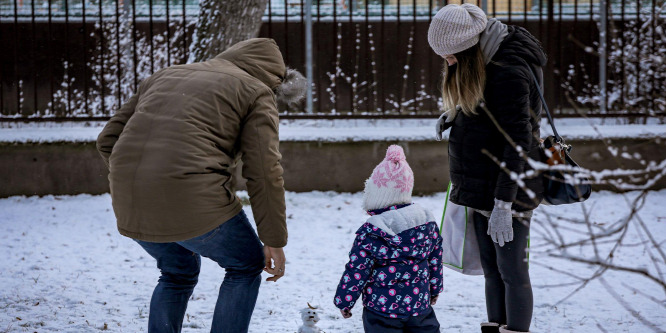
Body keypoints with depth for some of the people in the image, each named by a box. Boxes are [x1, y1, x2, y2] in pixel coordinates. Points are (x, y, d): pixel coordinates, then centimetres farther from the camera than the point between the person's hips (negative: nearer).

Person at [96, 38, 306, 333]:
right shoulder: (256, 93, 9)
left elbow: (108, 140, 21)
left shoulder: (164, 76, 26)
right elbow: (264, 173, -1)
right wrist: (274, 241, 5)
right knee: (246, 266, 20)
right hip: (192, 201, -6)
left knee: (178, 274, 30)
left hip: (129, 207, 6)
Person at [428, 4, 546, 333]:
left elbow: (517, 142, -24)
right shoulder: (483, 64, 8)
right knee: (492, 270, 16)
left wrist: (503, 205, -24)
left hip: (508, 193, -10)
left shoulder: (509, 73, -22)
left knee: (512, 272, -2)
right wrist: (454, 118, 5)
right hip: (482, 190, 10)